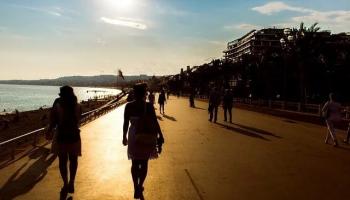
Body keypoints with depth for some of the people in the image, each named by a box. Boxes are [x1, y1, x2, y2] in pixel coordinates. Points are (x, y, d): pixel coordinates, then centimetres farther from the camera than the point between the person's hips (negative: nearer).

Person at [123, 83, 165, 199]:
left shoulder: (128, 106, -6)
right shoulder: (149, 106, -11)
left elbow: (126, 123, -2)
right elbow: (155, 122, -10)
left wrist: (124, 137, 10)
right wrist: (160, 136, 0)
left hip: (134, 137, 1)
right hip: (147, 138, -1)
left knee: (135, 163, 15)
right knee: (144, 163, 14)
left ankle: (137, 188, 12)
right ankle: (139, 187, 17)